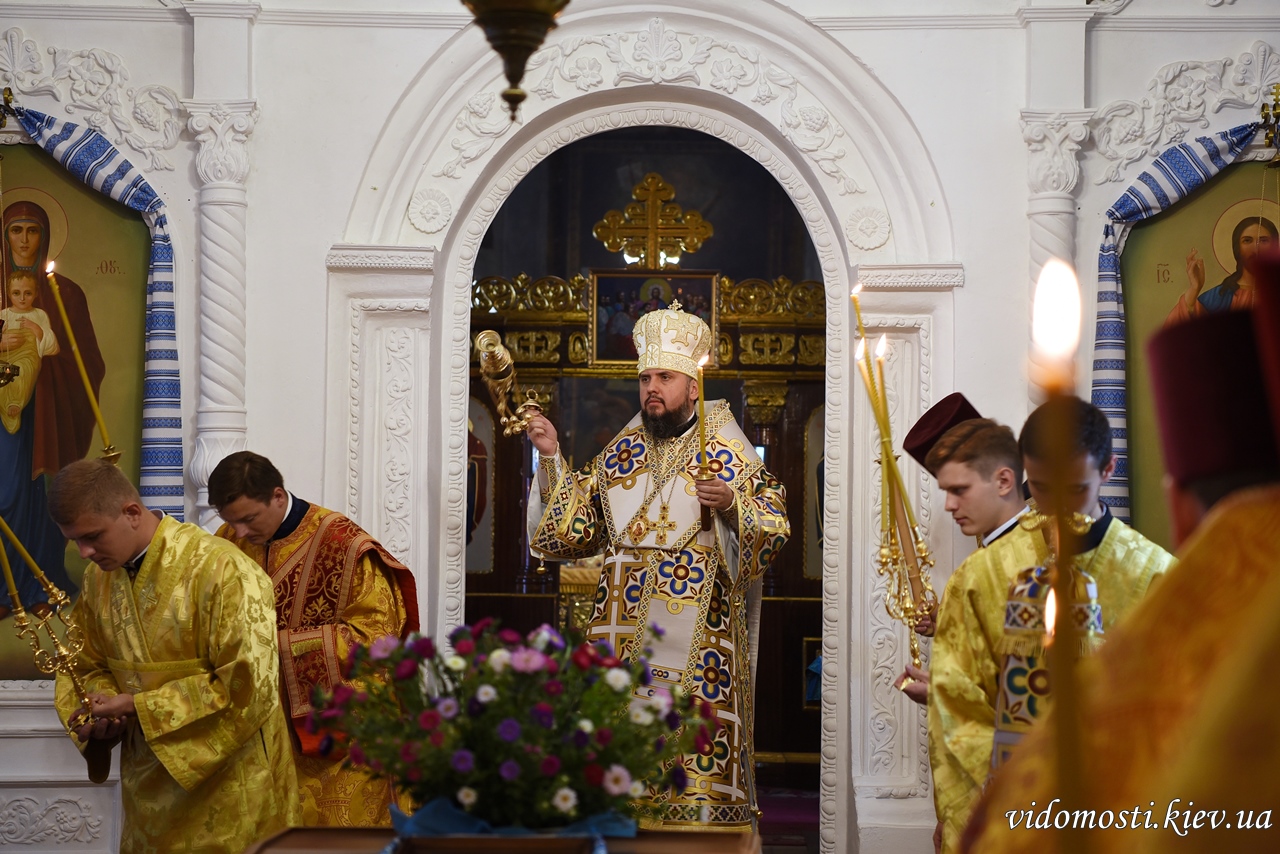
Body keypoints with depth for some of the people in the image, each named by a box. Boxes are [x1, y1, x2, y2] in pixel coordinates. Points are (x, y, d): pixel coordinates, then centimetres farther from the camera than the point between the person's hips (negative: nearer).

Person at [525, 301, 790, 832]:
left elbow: (774, 530, -5)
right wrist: (552, 459, 6)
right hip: (625, 629, 4)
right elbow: (577, 525, 14)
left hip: (698, 627, -4)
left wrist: (732, 508, -23)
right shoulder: (619, 454, 13)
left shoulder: (728, 454, 0)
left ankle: (701, 815, 0)